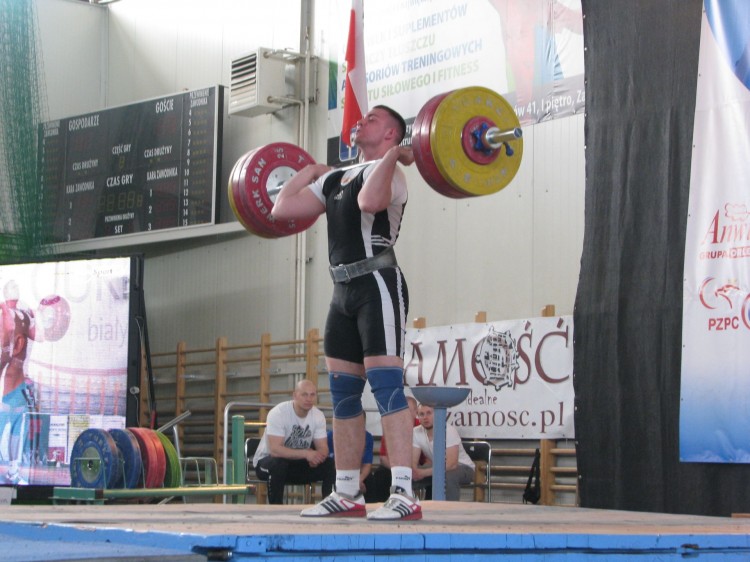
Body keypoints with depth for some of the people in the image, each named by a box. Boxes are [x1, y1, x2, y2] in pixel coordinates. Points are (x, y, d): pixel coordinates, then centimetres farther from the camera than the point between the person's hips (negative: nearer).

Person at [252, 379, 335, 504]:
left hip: (297, 463, 5)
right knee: (278, 463, -39)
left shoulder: (318, 416, -7)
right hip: (266, 461, -5)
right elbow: (275, 449, -33)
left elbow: (323, 449, -6)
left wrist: (316, 457, -32)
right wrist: (306, 453, -40)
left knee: (331, 465, -16)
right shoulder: (278, 413, -24)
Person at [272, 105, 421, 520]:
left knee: (386, 385, -15)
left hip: (377, 286, -9)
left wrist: (391, 156, -18)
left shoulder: (389, 172, -5)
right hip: (344, 290, 9)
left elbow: (370, 202, -29)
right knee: (343, 393, 10)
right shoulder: (336, 178, 19)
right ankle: (346, 493, 16)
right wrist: (309, 171, 25)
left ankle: (403, 494, -19)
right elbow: (282, 209, 16)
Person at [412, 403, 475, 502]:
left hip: (463, 467, -5)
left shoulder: (448, 430, -26)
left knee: (448, 475, -39)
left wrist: (424, 473, -42)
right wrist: (415, 472, -38)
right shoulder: (416, 432, -10)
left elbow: (451, 464, -34)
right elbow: (413, 462, -12)